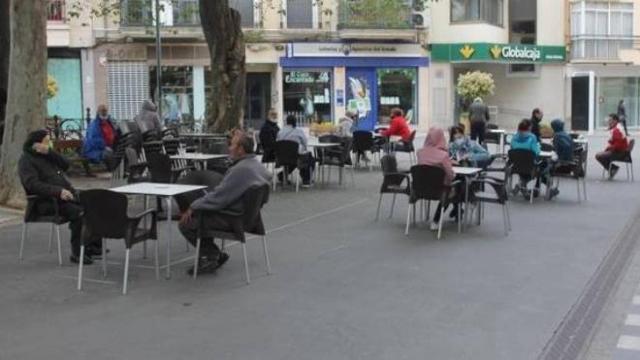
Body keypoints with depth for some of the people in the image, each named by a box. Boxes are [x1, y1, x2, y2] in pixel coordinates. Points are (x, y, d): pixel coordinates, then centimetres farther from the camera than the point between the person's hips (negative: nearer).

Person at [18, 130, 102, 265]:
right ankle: (77, 253, -21)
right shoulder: (26, 160, -5)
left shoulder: (47, 156, 20)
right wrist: (59, 191, -30)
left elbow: (65, 165, 6)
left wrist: (49, 152, -7)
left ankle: (94, 246, -3)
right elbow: (33, 184, -20)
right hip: (48, 202, -8)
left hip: (66, 195, 8)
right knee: (78, 213, -29)